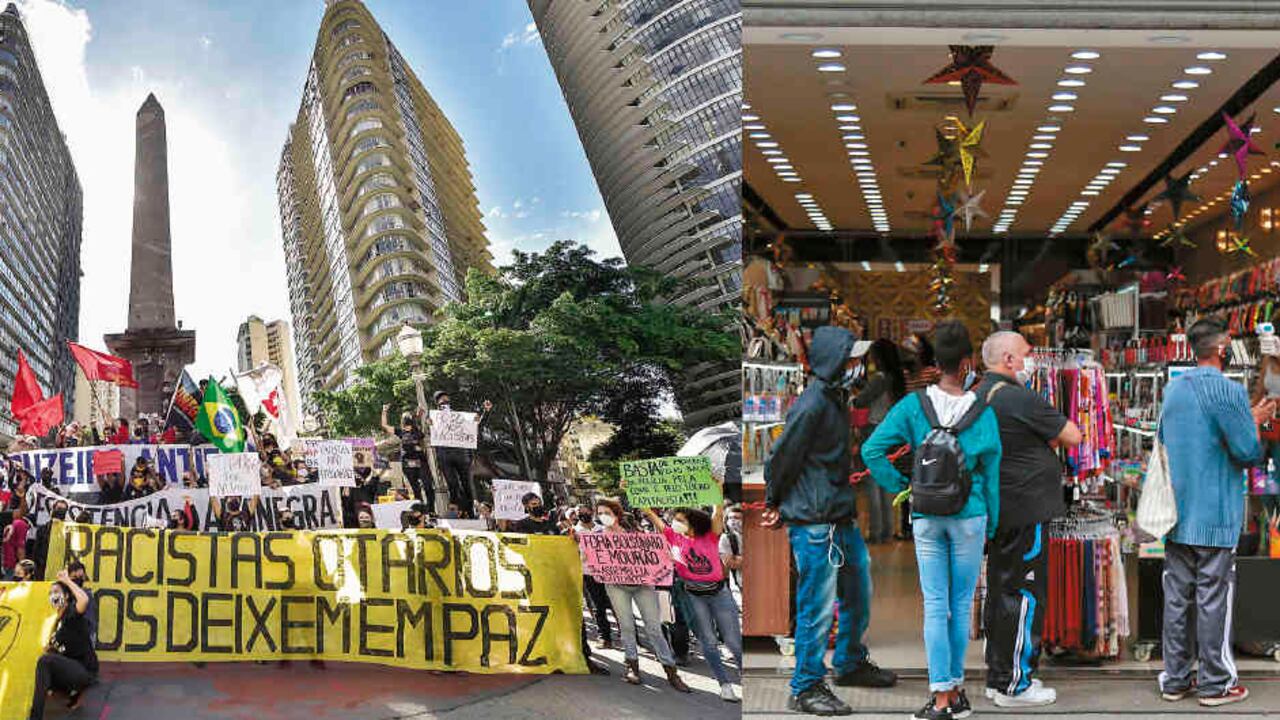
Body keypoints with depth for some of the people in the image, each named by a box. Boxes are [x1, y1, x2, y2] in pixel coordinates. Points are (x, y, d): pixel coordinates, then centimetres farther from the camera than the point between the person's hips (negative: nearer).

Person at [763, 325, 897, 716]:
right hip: (814, 523, -10)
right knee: (818, 607, -2)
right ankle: (806, 688, 10)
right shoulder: (811, 405, -19)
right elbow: (782, 457, -14)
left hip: (842, 518, 10)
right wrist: (775, 504, 0)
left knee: (859, 592, 21)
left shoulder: (836, 400, 11)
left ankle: (851, 664, 39)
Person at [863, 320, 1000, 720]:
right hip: (969, 517, -1)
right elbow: (992, 473, 0)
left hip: (926, 518, 1)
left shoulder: (913, 406, -5)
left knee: (935, 606, 4)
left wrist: (897, 485, 3)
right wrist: (992, 524, 10)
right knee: (962, 604, 9)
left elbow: (871, 450, -10)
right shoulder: (983, 413, -6)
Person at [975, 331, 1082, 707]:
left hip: (996, 509, 10)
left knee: (1000, 590, 16)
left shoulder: (978, 396, 12)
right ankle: (1015, 684, 2)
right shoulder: (1021, 399, -17)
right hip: (1024, 511, -9)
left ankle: (998, 676, 24)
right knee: (1025, 593, -3)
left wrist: (1043, 439, 9)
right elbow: (1073, 436, -9)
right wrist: (1053, 435, 9)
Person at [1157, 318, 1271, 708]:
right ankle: (1215, 683, 8)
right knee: (1213, 598, 1)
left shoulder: (1172, 389, 8)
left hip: (1176, 514, 6)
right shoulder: (1228, 391, -14)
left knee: (1176, 597, 10)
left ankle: (1174, 679, 16)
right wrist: (1255, 422, 5)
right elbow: (1249, 452, -16)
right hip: (1214, 515, -6)